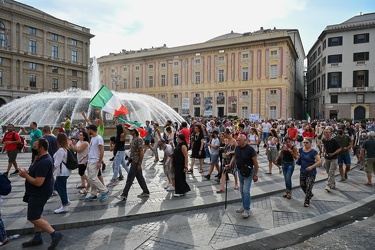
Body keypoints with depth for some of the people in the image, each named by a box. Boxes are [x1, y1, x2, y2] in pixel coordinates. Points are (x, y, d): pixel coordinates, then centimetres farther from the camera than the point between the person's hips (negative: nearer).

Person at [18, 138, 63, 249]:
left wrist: (25, 175, -18)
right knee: (36, 215, 19)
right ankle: (37, 238, 33)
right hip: (37, 192, 11)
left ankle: (55, 235, 1)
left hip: (40, 193, -11)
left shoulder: (43, 162, -29)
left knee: (33, 218, -4)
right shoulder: (42, 158, 6)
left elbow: (38, 182, -30)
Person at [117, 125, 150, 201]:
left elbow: (141, 152, -19)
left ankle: (124, 195, 2)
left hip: (136, 162, -10)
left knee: (130, 178, -5)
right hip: (133, 161, 10)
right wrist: (129, 160, 18)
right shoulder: (132, 139, 12)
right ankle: (146, 192, 24)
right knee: (140, 177, 14)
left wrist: (139, 164, -19)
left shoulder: (139, 139, -17)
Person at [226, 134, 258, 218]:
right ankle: (244, 206, 30)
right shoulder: (237, 148, 0)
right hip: (240, 171, 7)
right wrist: (230, 164, -2)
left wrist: (255, 174, -12)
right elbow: (235, 157, 15)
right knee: (242, 190, 15)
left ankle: (247, 210, 1)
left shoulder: (250, 149, -18)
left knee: (246, 190, -10)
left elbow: (255, 162, -14)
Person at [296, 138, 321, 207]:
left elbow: (319, 161, -21)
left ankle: (307, 201, 15)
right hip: (303, 171, 6)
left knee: (309, 187, -2)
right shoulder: (301, 149, -1)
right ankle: (310, 195, 43)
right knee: (302, 185, 15)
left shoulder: (313, 152, -18)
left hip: (311, 173, -6)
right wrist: (298, 158, -5)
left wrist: (312, 167, -31)